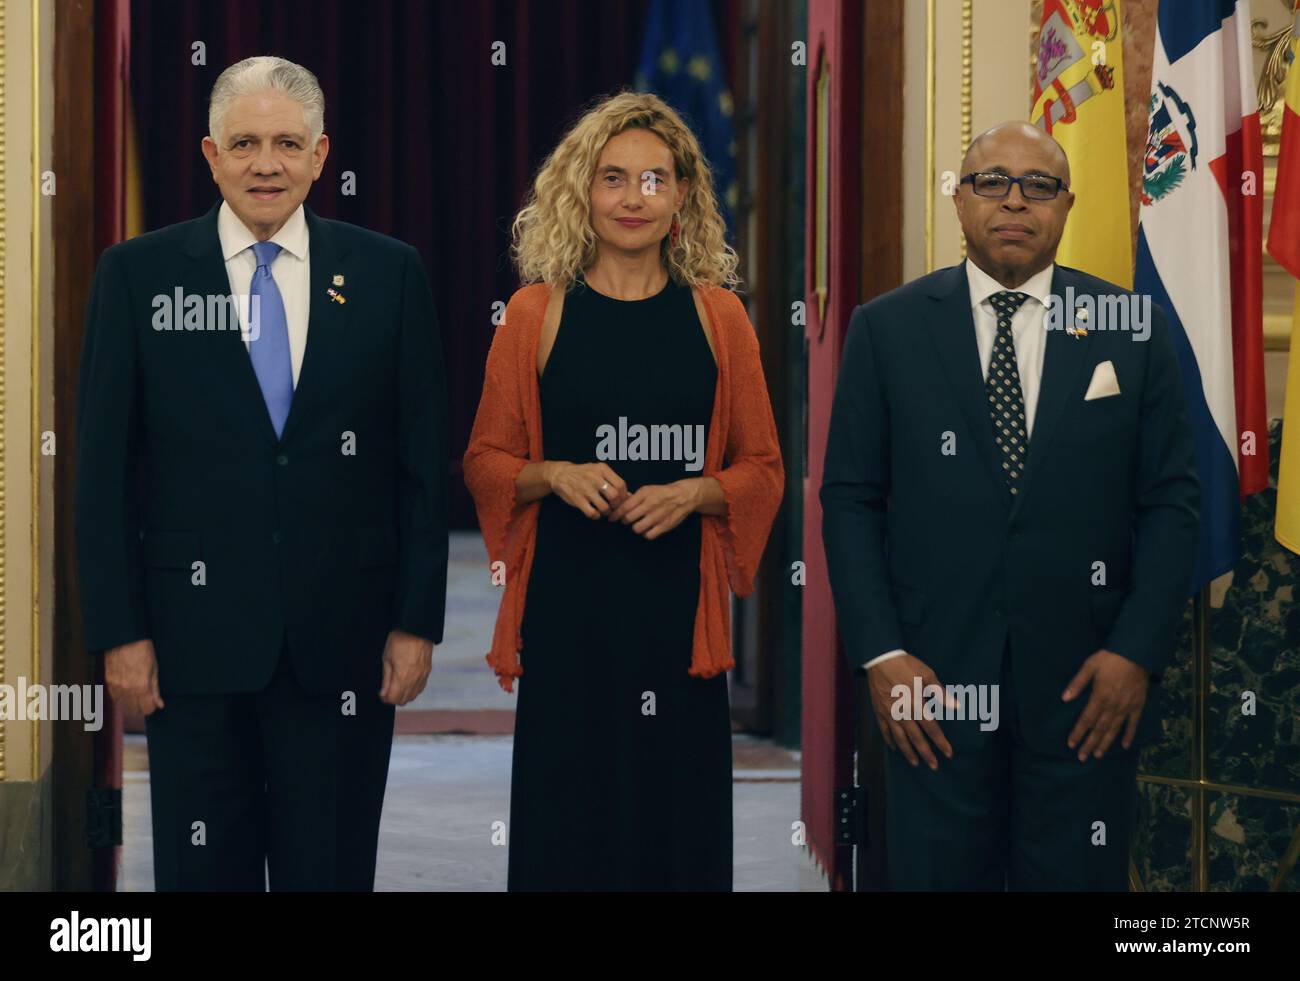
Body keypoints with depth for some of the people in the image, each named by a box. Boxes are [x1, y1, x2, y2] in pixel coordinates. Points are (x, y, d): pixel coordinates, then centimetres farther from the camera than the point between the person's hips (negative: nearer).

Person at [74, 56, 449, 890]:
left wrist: (417, 622, 0)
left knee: (333, 869, 5)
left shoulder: (388, 275, 4)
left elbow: (424, 462, 5)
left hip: (341, 642, 1)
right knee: (202, 870, 5)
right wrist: (119, 631, -4)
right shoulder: (137, 276, 2)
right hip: (196, 637, 0)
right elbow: (104, 467, 1)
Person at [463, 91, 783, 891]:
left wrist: (693, 494, -10)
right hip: (568, 605, -1)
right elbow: (486, 460, 7)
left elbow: (763, 470, 9)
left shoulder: (716, 316, 6)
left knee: (679, 822, 1)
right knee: (566, 822, -1)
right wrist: (555, 476, -11)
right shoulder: (538, 314, 3)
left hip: (678, 604, 1)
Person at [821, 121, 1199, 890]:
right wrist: (880, 654, -6)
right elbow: (850, 501, 4)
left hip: (1088, 684, 0)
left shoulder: (1134, 330, 4)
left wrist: (1137, 652, -6)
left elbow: (1171, 502, 4)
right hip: (934, 683, 0)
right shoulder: (889, 329, 4)